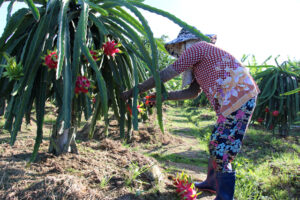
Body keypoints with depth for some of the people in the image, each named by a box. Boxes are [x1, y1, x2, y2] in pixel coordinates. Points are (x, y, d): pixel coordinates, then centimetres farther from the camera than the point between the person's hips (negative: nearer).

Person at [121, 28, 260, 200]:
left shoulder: (197, 48, -6)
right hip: (236, 100, 10)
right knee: (217, 145, 20)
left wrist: (135, 91, -3)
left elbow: (165, 75, -9)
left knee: (221, 151, -4)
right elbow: (193, 92, 19)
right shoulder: (202, 60, 23)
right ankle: (212, 183, 37)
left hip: (239, 99, -10)